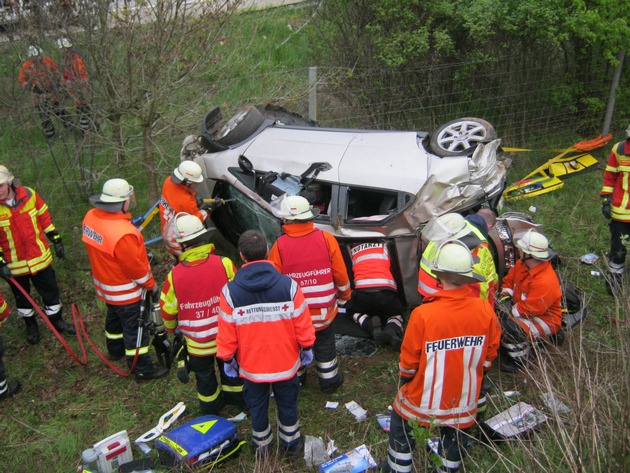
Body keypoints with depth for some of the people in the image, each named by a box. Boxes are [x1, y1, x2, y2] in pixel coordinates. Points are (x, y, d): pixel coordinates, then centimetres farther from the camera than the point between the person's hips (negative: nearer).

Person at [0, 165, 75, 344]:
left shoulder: (29, 195, -11)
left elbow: (45, 218, 2)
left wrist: (56, 240, 5)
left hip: (39, 257, 1)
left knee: (51, 291, 13)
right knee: (22, 297, 18)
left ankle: (56, 321, 35)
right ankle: (31, 326, 41)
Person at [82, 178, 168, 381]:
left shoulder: (91, 217, -10)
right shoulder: (122, 233, -37)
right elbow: (135, 267, -26)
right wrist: (151, 285, -9)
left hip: (105, 284, 9)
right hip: (125, 290, -9)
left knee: (114, 317, 31)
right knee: (135, 329, 7)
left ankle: (116, 349, 54)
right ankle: (143, 370, 22)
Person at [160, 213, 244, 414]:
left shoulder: (175, 276, -23)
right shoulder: (224, 264, -23)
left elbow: (167, 310, -8)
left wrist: (171, 327, 15)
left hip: (197, 342, -1)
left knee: (204, 375, 24)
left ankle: (211, 406, 45)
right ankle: (236, 396, 49)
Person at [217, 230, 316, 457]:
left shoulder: (230, 292, -21)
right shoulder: (289, 286, -21)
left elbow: (227, 334, -12)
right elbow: (302, 324, -11)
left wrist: (227, 358, 5)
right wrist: (306, 347, 6)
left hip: (251, 364, 0)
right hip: (286, 362, 0)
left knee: (257, 406, 24)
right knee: (287, 404, 23)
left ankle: (262, 445, 43)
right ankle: (291, 445, 42)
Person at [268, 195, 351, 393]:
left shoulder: (280, 245, -18)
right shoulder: (326, 238, -14)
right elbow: (340, 273, -8)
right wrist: (345, 294, 11)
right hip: (323, 311, 1)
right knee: (325, 346, 22)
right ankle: (329, 381, 35)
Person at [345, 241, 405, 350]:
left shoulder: (352, 249, 25)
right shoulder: (384, 246, 24)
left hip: (362, 290, -1)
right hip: (386, 290, 1)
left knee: (354, 311, 27)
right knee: (396, 314, 26)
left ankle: (373, 327, -5)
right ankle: (392, 331, -9)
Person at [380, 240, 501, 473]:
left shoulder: (423, 314, -28)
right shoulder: (485, 310, -17)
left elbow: (409, 361, -14)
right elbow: (490, 354, -2)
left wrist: (405, 378, 7)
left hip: (425, 399, -2)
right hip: (465, 401, 3)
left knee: (400, 420, 24)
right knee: (456, 432, 26)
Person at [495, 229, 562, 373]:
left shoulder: (545, 282, -34)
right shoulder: (522, 264, -6)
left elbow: (528, 310, -31)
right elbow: (508, 280, 9)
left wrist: (508, 311, -23)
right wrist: (505, 297, -8)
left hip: (545, 320, -9)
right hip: (523, 308, 9)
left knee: (510, 327, -34)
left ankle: (519, 360, -7)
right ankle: (506, 345, 14)